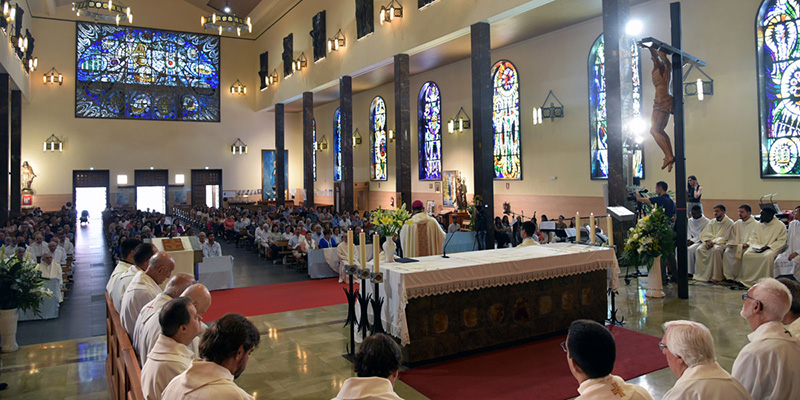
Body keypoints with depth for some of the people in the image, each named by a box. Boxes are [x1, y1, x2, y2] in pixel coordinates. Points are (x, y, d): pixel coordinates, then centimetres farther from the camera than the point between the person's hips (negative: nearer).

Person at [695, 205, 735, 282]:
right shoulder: (711, 222, 17)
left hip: (721, 243, -5)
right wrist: (708, 241, -10)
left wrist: (714, 242, -17)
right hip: (710, 242, 5)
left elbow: (726, 238, -7)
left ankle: (715, 276, -28)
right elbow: (704, 234, 11)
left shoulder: (729, 223, 0)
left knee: (715, 250, -37)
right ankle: (701, 274, -19)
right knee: (699, 250, -24)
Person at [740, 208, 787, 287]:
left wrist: (768, 247, -17)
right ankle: (747, 279, -20)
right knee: (746, 254, -24)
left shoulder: (780, 226, -2)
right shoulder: (759, 225, 13)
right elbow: (753, 238, 14)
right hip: (757, 248, 5)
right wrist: (756, 246, -7)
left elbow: (781, 241, -6)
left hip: (772, 248, -4)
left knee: (768, 256, -38)